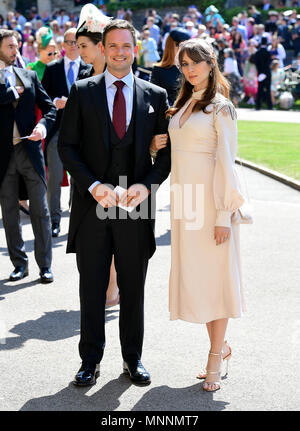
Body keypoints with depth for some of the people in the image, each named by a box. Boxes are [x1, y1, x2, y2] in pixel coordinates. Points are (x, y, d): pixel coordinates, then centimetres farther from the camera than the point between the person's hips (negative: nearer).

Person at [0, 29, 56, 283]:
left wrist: (42, 126, -12)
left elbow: (50, 107, 7)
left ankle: (45, 265, 11)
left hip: (30, 150, 1)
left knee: (40, 210, 2)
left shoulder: (29, 76, 10)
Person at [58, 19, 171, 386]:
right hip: (92, 205, 0)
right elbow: (66, 145, 0)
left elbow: (167, 150, 5)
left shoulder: (155, 95, 6)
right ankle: (90, 360, 20)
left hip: (136, 205, 1)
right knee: (92, 288, 7)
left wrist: (147, 185, -11)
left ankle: (133, 358, 25)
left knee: (133, 290, 10)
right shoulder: (82, 92, 3)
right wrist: (93, 186, -12)